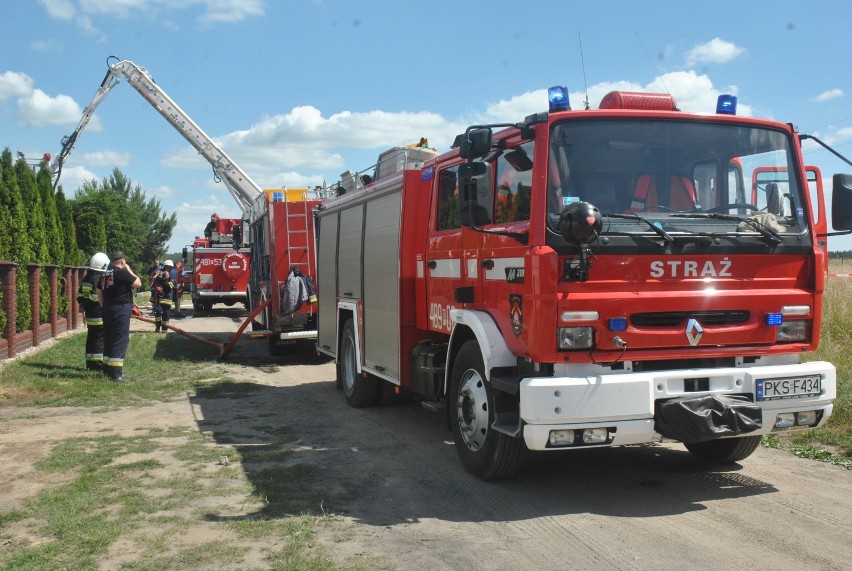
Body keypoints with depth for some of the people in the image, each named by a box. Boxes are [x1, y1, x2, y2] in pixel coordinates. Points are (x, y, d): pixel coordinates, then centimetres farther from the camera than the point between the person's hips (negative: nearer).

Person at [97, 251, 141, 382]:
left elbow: (99, 292, 17)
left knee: (108, 339, 16)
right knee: (120, 341, -6)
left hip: (108, 310, 9)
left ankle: (107, 369, 24)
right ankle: (116, 373, -9)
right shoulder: (122, 273, -14)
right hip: (121, 310, -8)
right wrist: (129, 270, -1)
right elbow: (138, 283, -11)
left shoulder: (105, 274, 12)